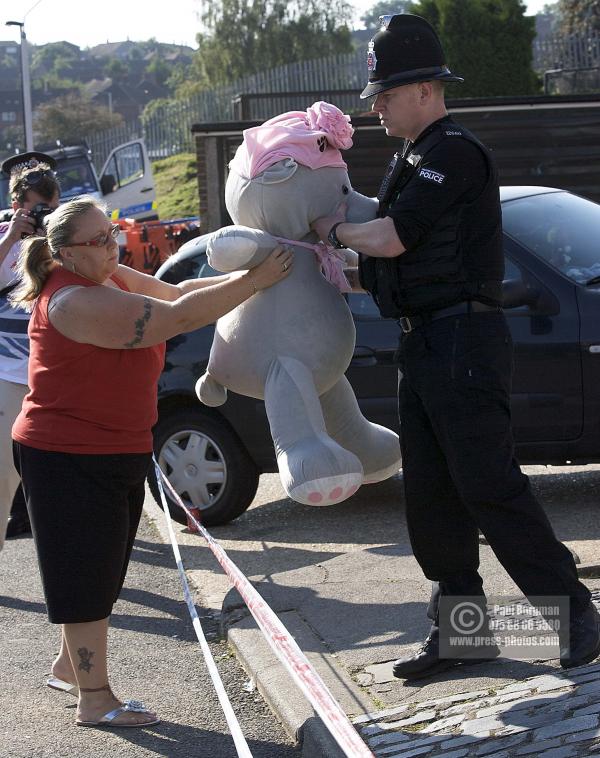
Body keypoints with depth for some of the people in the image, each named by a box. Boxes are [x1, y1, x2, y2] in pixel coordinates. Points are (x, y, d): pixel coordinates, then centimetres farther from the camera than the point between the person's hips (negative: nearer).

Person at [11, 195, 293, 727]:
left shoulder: (110, 277, 5)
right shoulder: (76, 301, -26)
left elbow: (174, 292, 7)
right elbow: (178, 317, -29)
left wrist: (245, 277, -7)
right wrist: (254, 283, -24)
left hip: (118, 454, 10)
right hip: (69, 459, -10)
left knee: (100, 573, 19)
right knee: (87, 576, -2)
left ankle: (69, 667, 35)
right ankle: (95, 701, 7)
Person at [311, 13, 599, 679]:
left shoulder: (455, 153, -12)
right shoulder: (412, 161, 20)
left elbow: (390, 239, -19)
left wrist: (335, 230, -2)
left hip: (462, 342, -10)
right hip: (421, 346, 10)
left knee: (489, 488, -9)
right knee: (431, 497, 10)